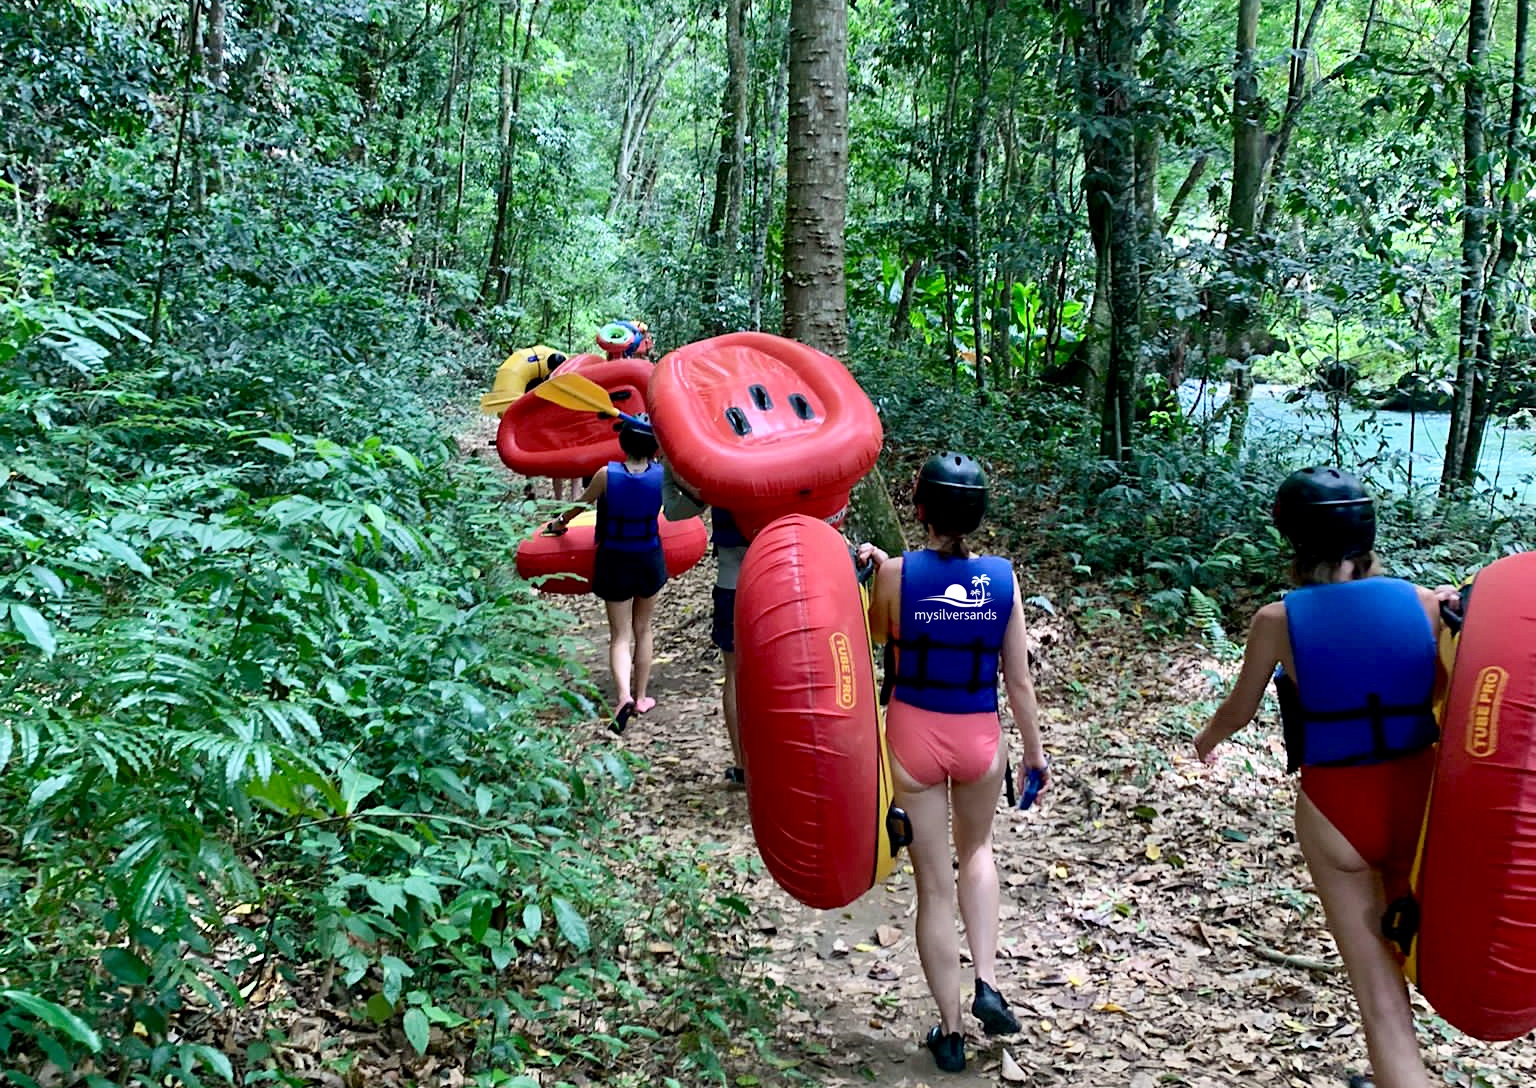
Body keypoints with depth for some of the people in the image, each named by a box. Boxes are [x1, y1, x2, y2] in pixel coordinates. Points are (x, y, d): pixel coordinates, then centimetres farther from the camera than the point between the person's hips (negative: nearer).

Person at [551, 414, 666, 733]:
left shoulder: (607, 474, -18)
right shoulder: (661, 475, -14)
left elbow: (580, 504, 0)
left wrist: (560, 523, 17)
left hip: (614, 562, -1)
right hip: (649, 560, 2)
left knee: (620, 635, 4)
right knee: (642, 630, 19)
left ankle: (624, 696, -18)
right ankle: (641, 697, 25)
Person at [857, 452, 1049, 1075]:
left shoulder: (898, 572, -12)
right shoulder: (1002, 577, -7)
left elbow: (878, 635, 8)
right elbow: (1018, 679, -1)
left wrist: (874, 571, 18)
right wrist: (1035, 750, 10)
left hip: (914, 733, -1)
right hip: (979, 737, 2)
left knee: (933, 883, 11)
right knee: (977, 850, 30)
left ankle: (949, 1033, 20)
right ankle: (987, 981, 16)